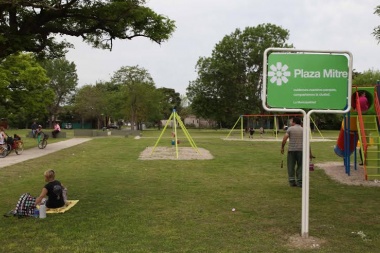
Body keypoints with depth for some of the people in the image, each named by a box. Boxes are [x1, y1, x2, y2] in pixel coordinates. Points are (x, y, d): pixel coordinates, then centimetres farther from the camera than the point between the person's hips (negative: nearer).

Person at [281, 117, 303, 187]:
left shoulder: (290, 129, -1)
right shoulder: (303, 130, 7)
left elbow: (284, 139, -8)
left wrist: (282, 148, 5)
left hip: (291, 150, -2)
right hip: (301, 150, 2)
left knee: (291, 166, 7)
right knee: (300, 166, 7)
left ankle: (292, 181, 8)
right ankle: (300, 182, 6)